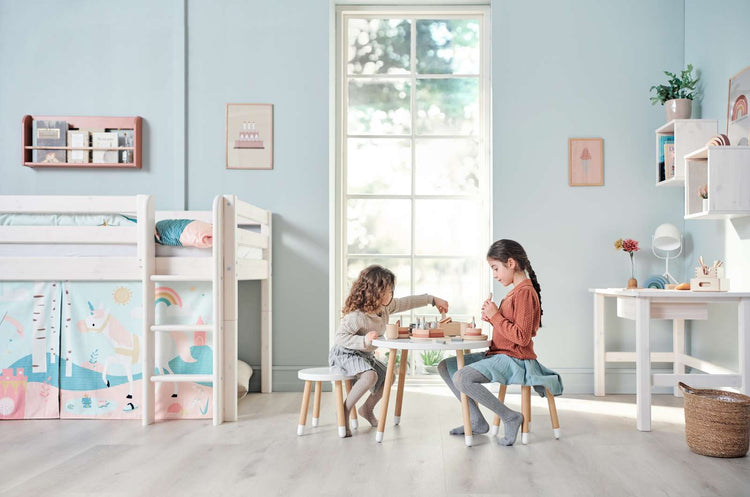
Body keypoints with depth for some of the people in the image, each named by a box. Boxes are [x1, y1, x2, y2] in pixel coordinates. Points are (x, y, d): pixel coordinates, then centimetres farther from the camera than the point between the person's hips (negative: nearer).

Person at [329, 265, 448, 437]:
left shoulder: (386, 307, -4)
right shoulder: (356, 316, -29)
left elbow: (406, 302, 9)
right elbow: (340, 337, -28)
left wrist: (432, 299, 12)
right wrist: (364, 341, -38)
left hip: (365, 355, 9)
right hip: (345, 354, -9)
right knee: (370, 376, -32)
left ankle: (367, 408, 29)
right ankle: (344, 410, -15)